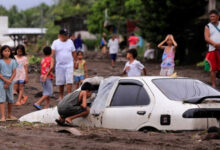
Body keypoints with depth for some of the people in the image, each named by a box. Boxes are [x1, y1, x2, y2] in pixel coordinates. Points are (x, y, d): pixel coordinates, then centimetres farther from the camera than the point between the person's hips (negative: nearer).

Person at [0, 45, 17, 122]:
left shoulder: (13, 61, 4)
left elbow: (14, 73, 2)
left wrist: (9, 81, -9)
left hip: (10, 82, 3)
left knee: (10, 99, 9)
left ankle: (10, 115, 26)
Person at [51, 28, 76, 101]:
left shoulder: (70, 42, 7)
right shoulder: (55, 43, 0)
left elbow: (74, 53, 14)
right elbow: (52, 52, -11)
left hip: (69, 65, 0)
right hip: (59, 65, 0)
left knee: (69, 81, -11)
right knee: (60, 82, 7)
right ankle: (61, 96, 22)